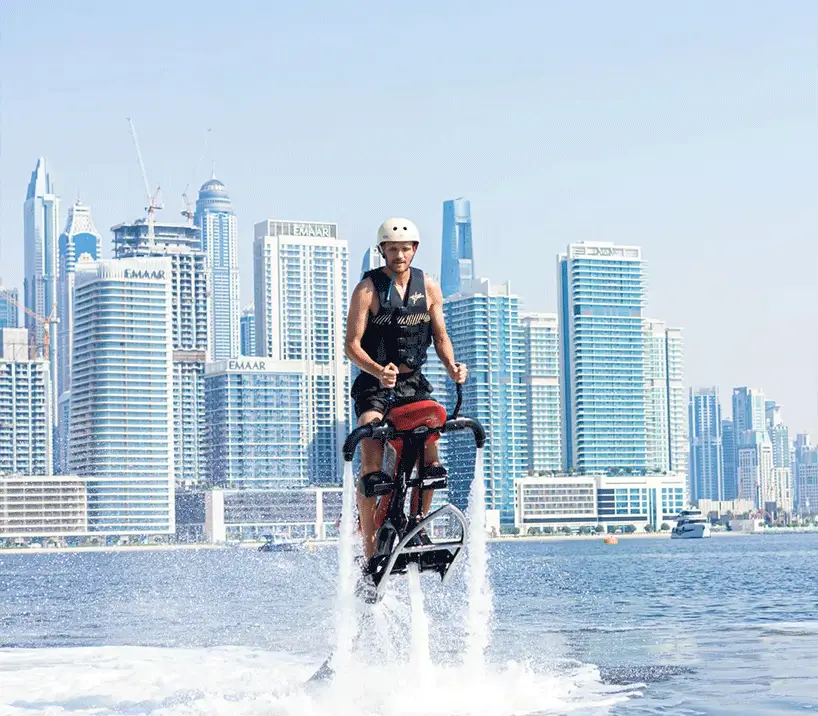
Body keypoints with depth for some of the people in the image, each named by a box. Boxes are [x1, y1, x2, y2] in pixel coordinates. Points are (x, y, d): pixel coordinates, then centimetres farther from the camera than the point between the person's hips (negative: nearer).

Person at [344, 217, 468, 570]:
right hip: (374, 385, -4)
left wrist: (451, 365, -11)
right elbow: (352, 345, -12)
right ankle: (369, 553, -18)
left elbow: (440, 335, 9)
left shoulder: (428, 287, 6)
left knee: (430, 460, -13)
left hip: (414, 382, 4)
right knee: (371, 465, -18)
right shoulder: (367, 289, -7)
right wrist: (378, 371, -30)